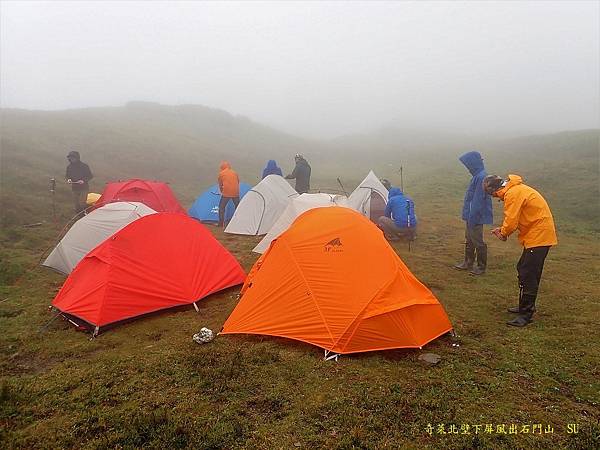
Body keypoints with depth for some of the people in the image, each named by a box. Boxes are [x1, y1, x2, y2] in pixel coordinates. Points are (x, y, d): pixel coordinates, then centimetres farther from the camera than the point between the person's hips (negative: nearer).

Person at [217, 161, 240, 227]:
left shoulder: (221, 173, 4)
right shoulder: (234, 172, 13)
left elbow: (220, 185, 12)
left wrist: (222, 192, 28)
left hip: (226, 193, -3)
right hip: (235, 193, 3)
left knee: (221, 207, 10)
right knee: (237, 207, 18)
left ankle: (221, 223, 8)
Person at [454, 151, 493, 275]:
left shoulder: (481, 177, -22)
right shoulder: (478, 176, 9)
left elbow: (478, 200, -23)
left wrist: (472, 218, -21)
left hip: (476, 216, -10)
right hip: (471, 215, 10)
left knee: (478, 242, 3)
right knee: (469, 240, 19)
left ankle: (481, 267, 16)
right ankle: (468, 263, 31)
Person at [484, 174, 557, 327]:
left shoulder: (512, 194, -20)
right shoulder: (515, 189, 13)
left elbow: (511, 221, -22)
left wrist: (503, 233, -3)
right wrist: (503, 229, 9)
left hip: (538, 235, -11)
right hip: (538, 234, 11)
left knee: (527, 274, -9)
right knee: (523, 269, 17)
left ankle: (526, 314, -3)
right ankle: (525, 306, 28)